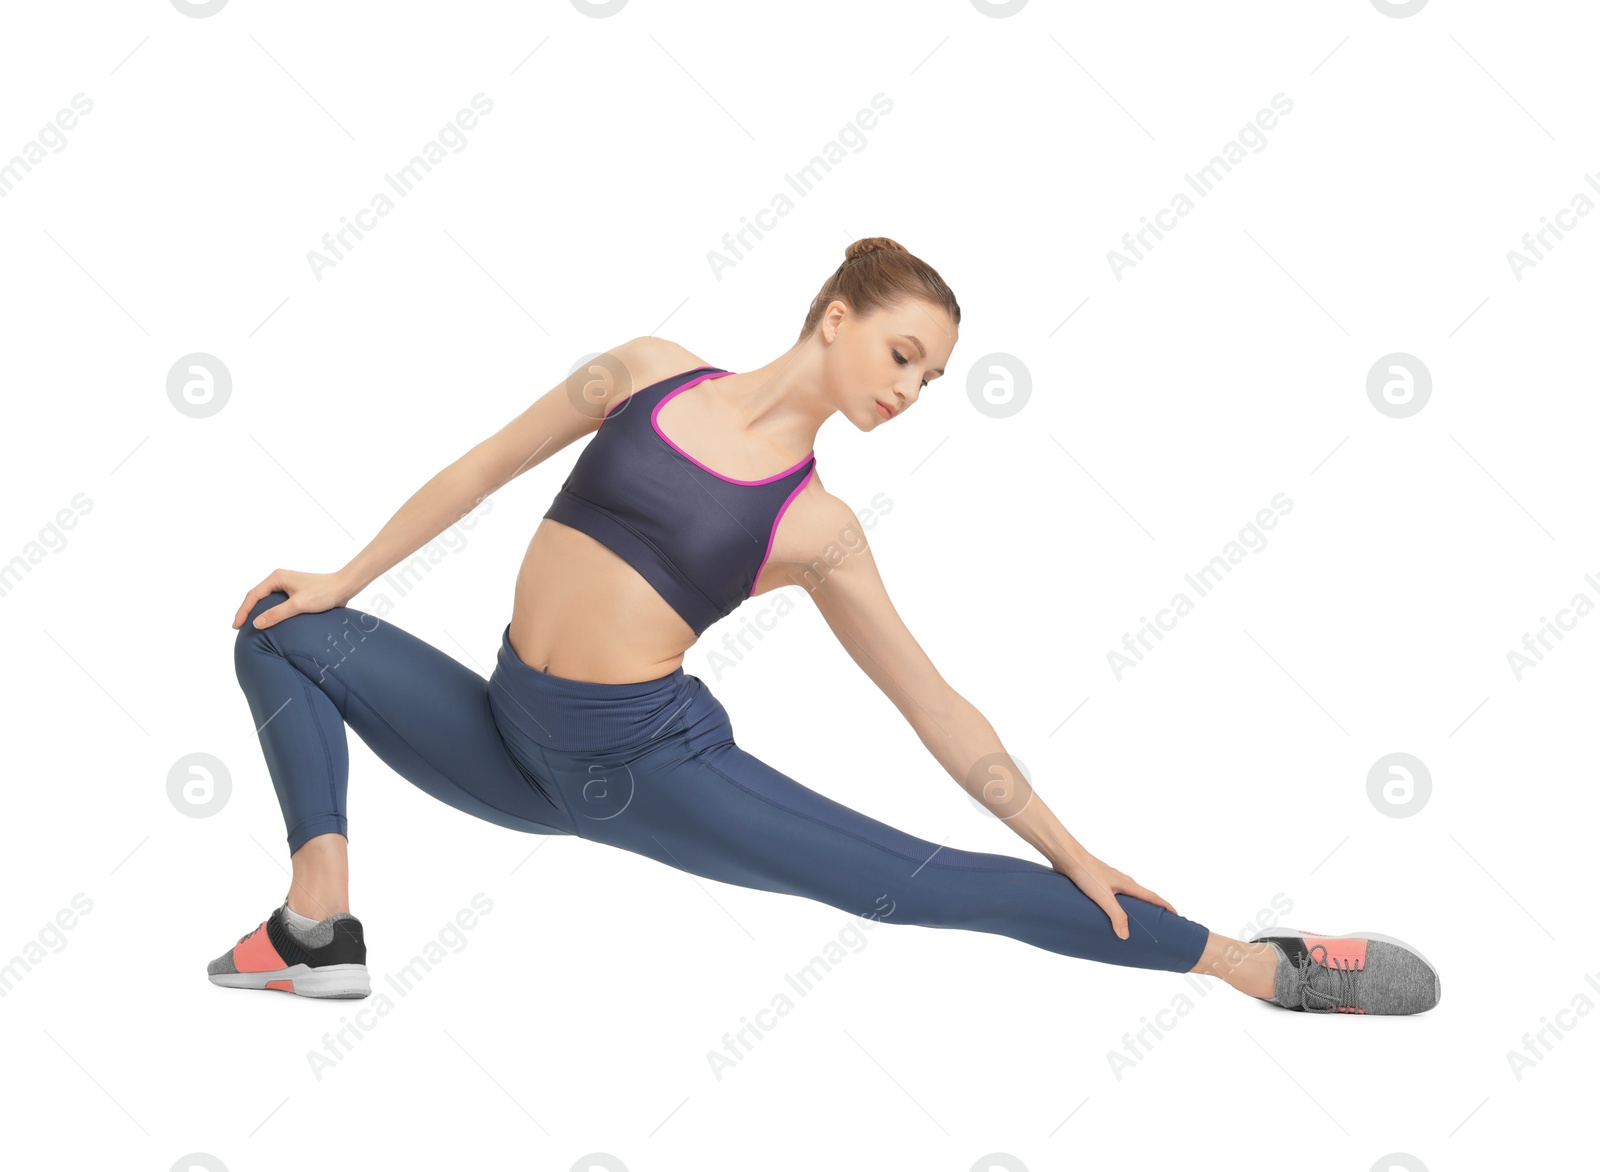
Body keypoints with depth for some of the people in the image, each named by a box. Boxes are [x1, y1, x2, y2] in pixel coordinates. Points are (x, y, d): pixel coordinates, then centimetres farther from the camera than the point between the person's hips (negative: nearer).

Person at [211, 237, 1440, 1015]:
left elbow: (935, 705, 3)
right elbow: (491, 464, 11)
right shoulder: (651, 370, 2)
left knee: (916, 881, -14)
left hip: (649, 759, -3)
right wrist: (345, 578, 14)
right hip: (512, 739, 3)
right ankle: (320, 923, -11)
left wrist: (1069, 852, 0)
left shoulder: (819, 530, -2)